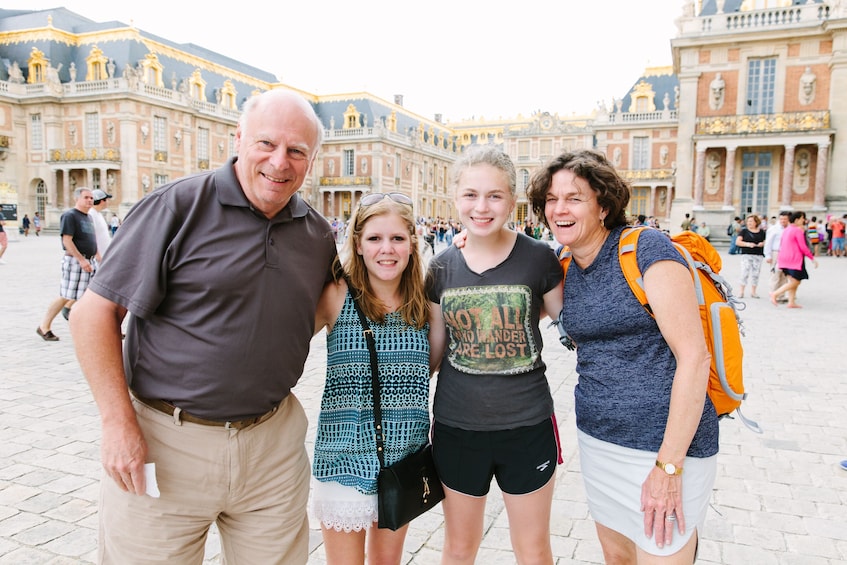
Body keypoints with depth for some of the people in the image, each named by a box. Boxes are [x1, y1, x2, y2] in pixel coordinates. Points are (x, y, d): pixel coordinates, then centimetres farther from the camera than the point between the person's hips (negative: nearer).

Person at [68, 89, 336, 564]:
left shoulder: (319, 234, 4)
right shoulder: (178, 206, -11)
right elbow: (94, 313, -10)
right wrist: (119, 424, -14)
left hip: (274, 442, 4)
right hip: (164, 441, -3)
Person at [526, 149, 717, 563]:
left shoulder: (647, 250, -15)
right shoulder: (567, 271, 5)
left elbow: (694, 356, -18)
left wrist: (669, 465, -19)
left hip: (665, 445, -7)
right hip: (596, 439, 7)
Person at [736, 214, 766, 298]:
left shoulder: (761, 232, 11)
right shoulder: (744, 231, 4)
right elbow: (737, 242, -3)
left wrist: (763, 243, -6)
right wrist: (747, 244, -17)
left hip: (758, 255, 3)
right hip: (746, 255, -3)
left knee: (756, 273, 5)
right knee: (745, 272, -9)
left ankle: (753, 291, 15)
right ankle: (741, 291, -2)